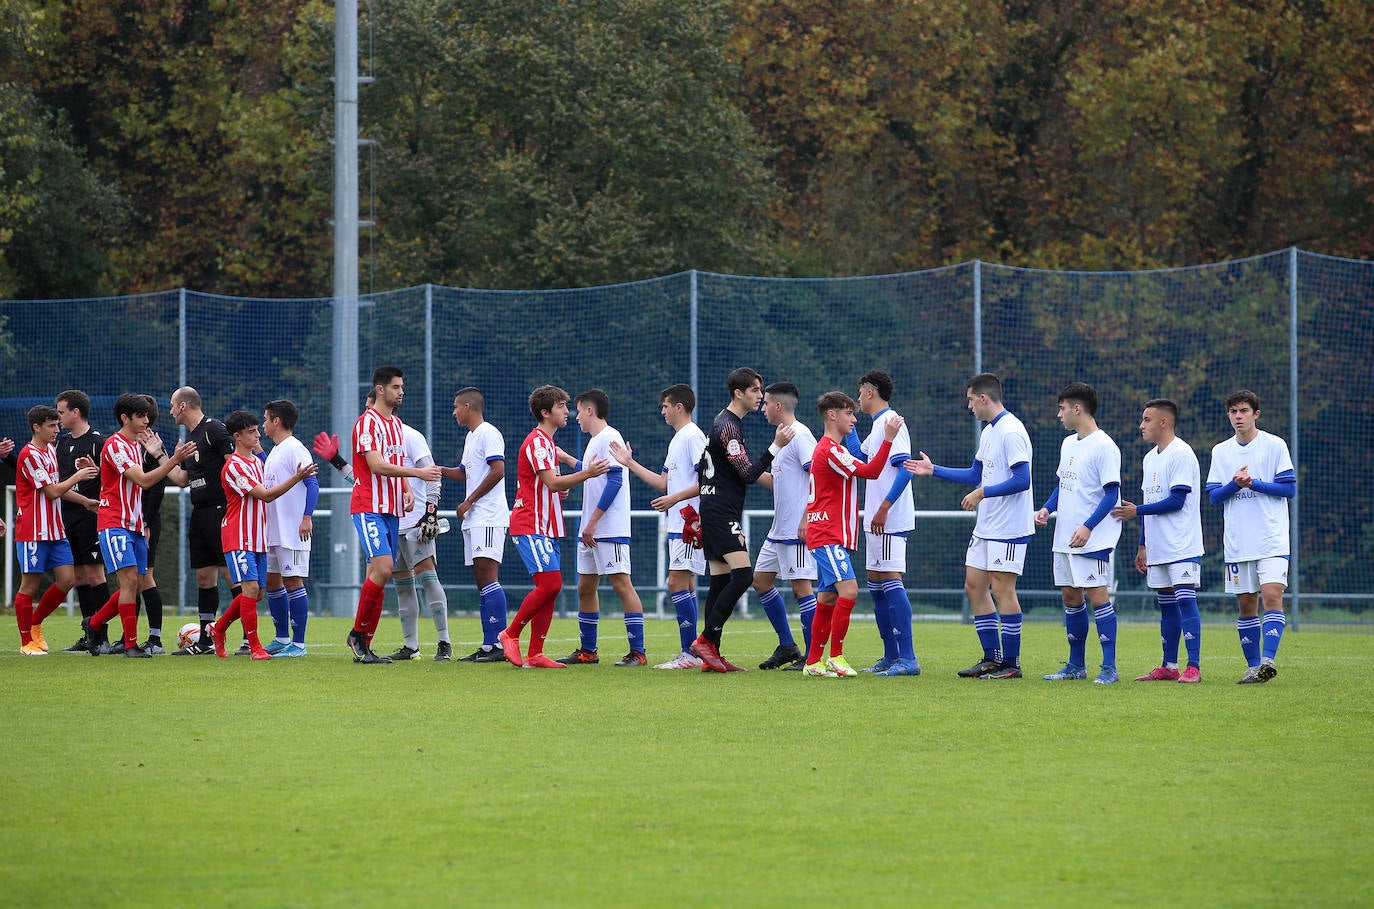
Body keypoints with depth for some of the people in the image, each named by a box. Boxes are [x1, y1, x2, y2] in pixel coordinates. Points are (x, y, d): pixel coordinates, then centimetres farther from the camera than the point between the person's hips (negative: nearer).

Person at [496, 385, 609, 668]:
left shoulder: (546, 442, 21)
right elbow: (552, 482, -20)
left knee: (551, 589, 4)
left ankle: (535, 655, 4)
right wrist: (587, 474, -24)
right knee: (550, 584, -17)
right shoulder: (536, 441, -12)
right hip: (531, 526, -10)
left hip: (546, 527, 10)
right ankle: (510, 634, -4)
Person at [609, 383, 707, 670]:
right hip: (677, 525, 10)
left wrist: (675, 498, -22)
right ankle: (690, 652, 9)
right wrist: (630, 463, 23)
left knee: (678, 582, -13)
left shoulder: (694, 436, -11)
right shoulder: (676, 440, 20)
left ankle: (690, 653, -14)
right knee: (685, 585, 8)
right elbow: (664, 483, 23)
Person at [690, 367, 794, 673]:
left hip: (713, 510, 10)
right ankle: (705, 640, -17)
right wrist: (776, 446, -20)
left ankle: (710, 655, 4)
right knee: (743, 575, -17)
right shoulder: (728, 427, -15)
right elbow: (748, 473, -18)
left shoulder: (724, 421, 17)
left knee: (720, 581, 7)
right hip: (722, 512, -10)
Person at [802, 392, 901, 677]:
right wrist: (888, 438, -21)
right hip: (827, 536, -11)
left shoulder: (829, 448, 20)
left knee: (828, 598, 10)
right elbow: (870, 471, -19)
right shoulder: (830, 450, -14)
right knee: (848, 590, -20)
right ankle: (836, 657, -17)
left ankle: (813, 662, 14)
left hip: (833, 537, 11)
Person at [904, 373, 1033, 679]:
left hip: (1009, 527, -10)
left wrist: (983, 493, -19)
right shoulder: (988, 432, 15)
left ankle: (1011, 664, -2)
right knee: (974, 585, 10)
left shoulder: (1011, 432, -16)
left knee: (1001, 588, -7)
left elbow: (1021, 480, -22)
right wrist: (933, 470, 24)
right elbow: (976, 474, 25)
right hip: (986, 527, 10)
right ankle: (992, 658, 15)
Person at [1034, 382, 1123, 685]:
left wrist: (1088, 527, -25)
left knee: (1097, 595, -10)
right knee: (1070, 596, 11)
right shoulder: (1068, 444, 15)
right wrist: (1047, 509, 6)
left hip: (1093, 538, -9)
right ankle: (1076, 665, 20)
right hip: (1065, 536, 9)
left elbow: (1111, 494, -16)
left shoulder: (1103, 446, -12)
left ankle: (1109, 668, -8)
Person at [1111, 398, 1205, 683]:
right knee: (1166, 604, 10)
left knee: (1185, 599, -12)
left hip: (1182, 546, -9)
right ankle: (1169, 667, 14)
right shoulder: (1150, 459, 17)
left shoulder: (1181, 454, -11)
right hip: (1157, 548, 9)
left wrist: (1137, 510, -13)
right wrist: (1143, 546, 21)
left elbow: (1177, 501, -17)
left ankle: (1193, 667, -14)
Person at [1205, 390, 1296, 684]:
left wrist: (1253, 483, -15)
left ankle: (1268, 659, -24)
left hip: (1271, 540, -4)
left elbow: (1289, 488, -4)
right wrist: (1235, 484, -12)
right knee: (1246, 604, 6)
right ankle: (1253, 666, 12)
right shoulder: (1220, 452, 11)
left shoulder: (1275, 446, 0)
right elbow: (1213, 495, 7)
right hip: (1237, 543, 4)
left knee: (1272, 596, -17)